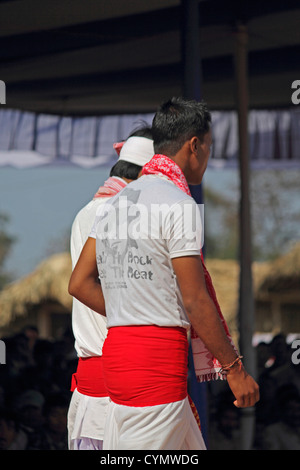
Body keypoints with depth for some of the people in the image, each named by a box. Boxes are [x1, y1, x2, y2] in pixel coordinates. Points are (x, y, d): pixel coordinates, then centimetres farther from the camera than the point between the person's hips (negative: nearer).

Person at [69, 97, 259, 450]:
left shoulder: (116, 203, 15)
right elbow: (195, 300, -14)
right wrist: (234, 368, -6)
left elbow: (80, 283, 14)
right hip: (157, 363, -9)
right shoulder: (179, 205, -12)